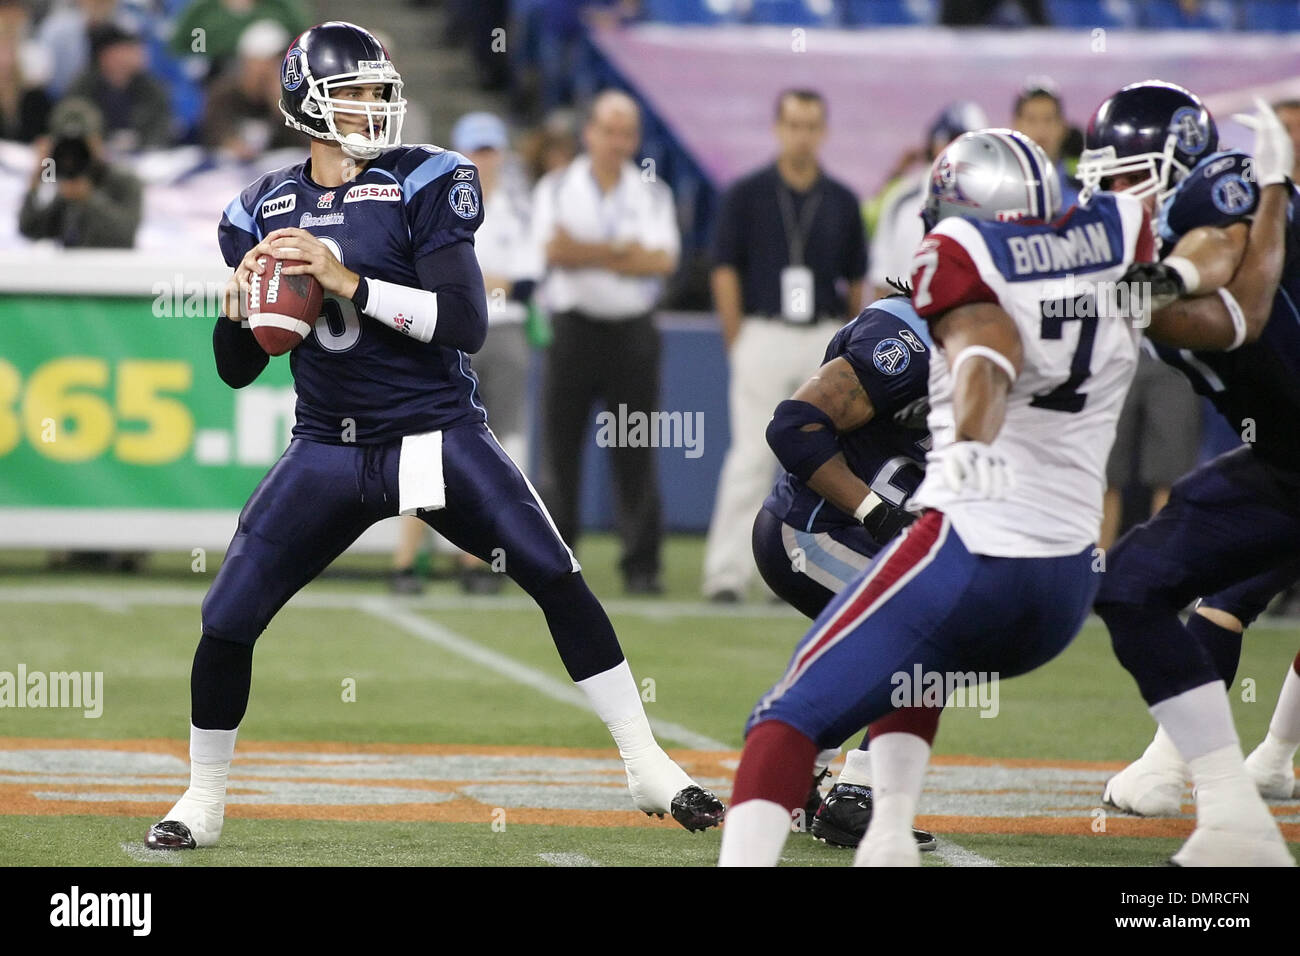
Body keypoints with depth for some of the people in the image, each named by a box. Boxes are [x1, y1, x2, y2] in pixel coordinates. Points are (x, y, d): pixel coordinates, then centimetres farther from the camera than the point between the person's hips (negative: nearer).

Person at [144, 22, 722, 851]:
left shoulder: (424, 185, -8)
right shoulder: (264, 211, 3)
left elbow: (468, 325, -18)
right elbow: (237, 371, 9)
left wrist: (350, 284, -25)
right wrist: (241, 300, -13)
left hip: (437, 433, -3)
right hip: (330, 449, 3)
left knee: (558, 580, -14)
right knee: (227, 620, -5)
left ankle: (649, 769, -2)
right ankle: (203, 800, 16)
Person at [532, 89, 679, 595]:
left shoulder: (653, 193, 9)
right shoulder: (556, 188, 6)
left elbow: (664, 260, -7)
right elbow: (554, 249, -12)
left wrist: (587, 253, -11)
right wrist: (625, 250, -10)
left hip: (633, 331, 1)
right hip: (573, 326, -1)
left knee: (636, 453, -1)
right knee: (560, 445, 0)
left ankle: (642, 563, 2)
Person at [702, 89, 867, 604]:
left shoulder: (841, 201, 9)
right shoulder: (747, 194, 1)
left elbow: (856, 280, 12)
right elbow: (726, 270, 0)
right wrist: (738, 345, -5)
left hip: (827, 340, 3)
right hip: (763, 334, -3)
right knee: (751, 456, -6)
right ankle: (727, 571, -3)